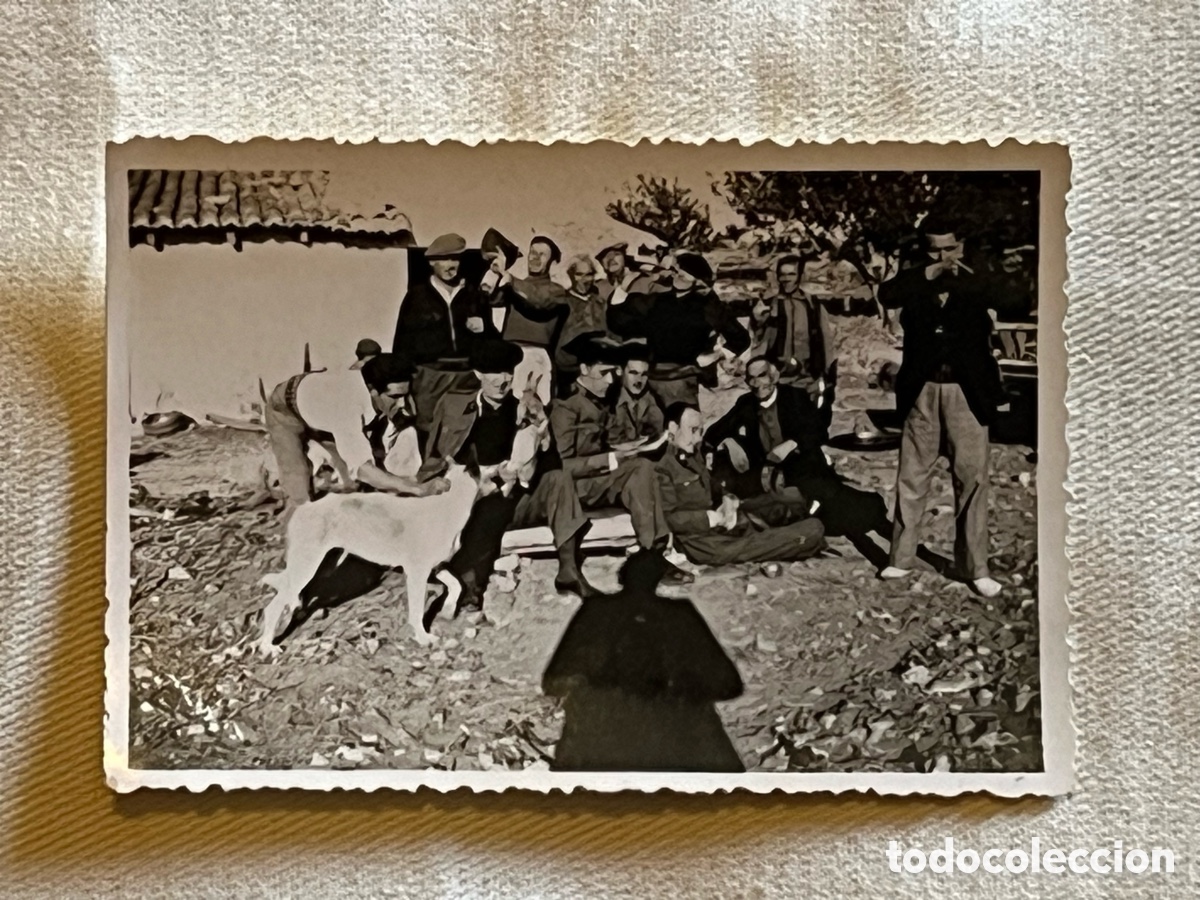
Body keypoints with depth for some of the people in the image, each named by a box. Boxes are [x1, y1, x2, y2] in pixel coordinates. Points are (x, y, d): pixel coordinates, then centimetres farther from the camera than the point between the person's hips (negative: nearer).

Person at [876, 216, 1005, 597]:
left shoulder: (976, 284, 2)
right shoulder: (914, 282, 3)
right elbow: (886, 295, -16)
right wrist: (929, 274, -20)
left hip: (966, 392, -1)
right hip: (923, 391, 1)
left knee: (971, 479, 1)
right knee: (912, 477, 8)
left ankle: (976, 568, 8)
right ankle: (901, 558, 19)